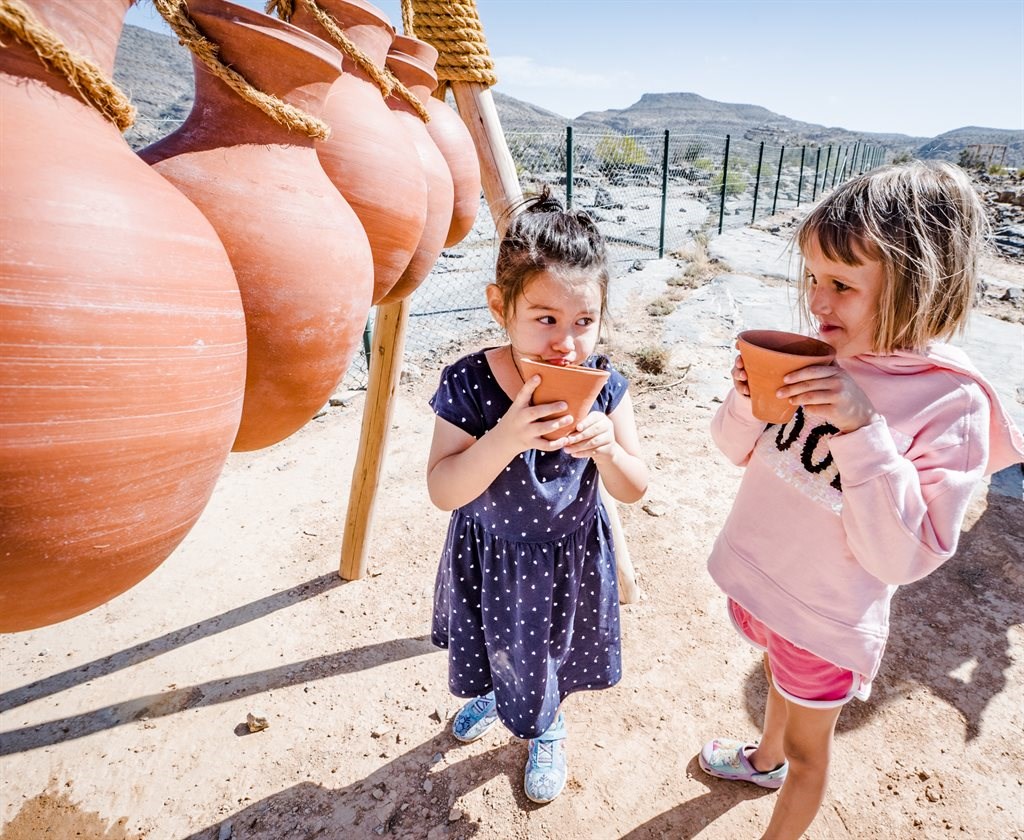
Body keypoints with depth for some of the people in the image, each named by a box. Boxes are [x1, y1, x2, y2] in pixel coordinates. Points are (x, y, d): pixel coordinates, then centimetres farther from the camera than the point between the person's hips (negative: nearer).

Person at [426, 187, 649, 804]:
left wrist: (605, 448, -35)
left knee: (550, 657, 25)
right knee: (497, 650, 29)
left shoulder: (604, 387, -20)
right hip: (490, 558, 0)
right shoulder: (468, 384, -25)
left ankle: (548, 730, 61)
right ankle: (492, 692, 67)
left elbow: (635, 489, -12)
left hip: (570, 560, 0)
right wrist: (505, 438, -42)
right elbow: (444, 491, -25)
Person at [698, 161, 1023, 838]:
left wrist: (862, 428, -36)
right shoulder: (817, 356, -11)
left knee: (808, 743, 21)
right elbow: (743, 452, 0)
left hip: (827, 617, -5)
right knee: (780, 678, 33)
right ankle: (765, 758, 62)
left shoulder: (953, 407, -23)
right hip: (755, 579, 5)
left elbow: (902, 557, -27)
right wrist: (748, 400, -21)